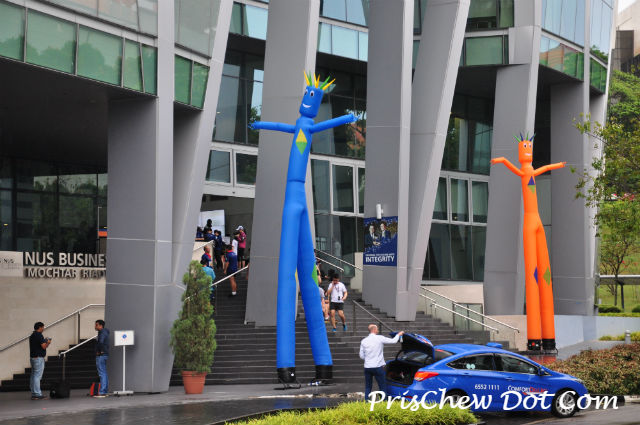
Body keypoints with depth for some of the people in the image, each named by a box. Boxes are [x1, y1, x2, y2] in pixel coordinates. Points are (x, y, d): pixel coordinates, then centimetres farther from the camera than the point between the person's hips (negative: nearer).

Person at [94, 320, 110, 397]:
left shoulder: (102, 332, -14)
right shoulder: (104, 332, 19)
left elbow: (101, 342, -29)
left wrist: (99, 351, -18)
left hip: (101, 355, -11)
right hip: (104, 355, 11)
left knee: (102, 373, -11)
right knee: (104, 374, 12)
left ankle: (102, 392, -13)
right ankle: (105, 391, 16)